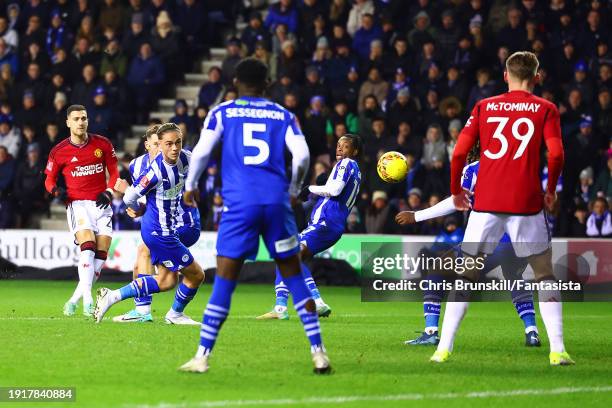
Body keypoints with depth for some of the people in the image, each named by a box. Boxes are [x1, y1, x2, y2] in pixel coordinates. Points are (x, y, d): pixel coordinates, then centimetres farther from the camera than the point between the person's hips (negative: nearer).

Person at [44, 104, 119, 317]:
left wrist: (109, 192, -5)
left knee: (101, 255, -5)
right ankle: (87, 300, -27)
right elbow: (49, 179, 9)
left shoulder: (103, 144, 4)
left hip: (101, 204, 3)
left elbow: (114, 172, 12)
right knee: (88, 247, -23)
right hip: (77, 204, -3)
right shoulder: (59, 151, 0)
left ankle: (75, 299, 6)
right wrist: (56, 191, -13)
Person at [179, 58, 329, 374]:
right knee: (294, 277, 9)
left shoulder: (222, 113, 9)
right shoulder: (282, 115, 13)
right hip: (276, 201, 1)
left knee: (224, 282, 0)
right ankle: (318, 352, 7)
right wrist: (293, 191, 19)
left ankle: (202, 356, -2)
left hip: (239, 203, -1)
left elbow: (201, 152, -1)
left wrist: (190, 185, 15)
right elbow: (302, 156, 2)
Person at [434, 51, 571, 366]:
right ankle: (557, 350, 0)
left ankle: (444, 348, 3)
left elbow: (459, 153, 3)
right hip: (527, 203, -1)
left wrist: (455, 190, 17)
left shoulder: (484, 107, 9)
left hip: (486, 202, 1)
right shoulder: (545, 109, 4)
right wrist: (550, 190, 8)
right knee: (544, 274, 10)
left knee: (467, 275, 9)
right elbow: (556, 154, -8)